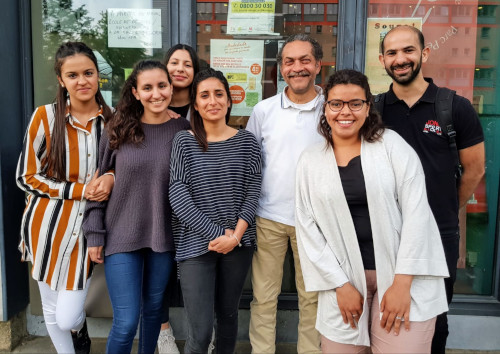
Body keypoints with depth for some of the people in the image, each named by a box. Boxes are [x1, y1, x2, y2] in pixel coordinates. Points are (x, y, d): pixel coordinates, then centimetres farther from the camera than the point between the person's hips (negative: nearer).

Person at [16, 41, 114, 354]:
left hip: (86, 226, 1)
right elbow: (26, 177, -4)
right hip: (48, 225, 0)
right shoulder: (46, 116, -7)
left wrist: (110, 179, -12)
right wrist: (78, 190, -15)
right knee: (53, 312, 14)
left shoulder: (112, 120, -1)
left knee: (69, 317, 1)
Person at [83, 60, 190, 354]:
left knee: (153, 307, 18)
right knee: (126, 322, -1)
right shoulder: (119, 129, -3)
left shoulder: (184, 131, -2)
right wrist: (95, 234, -1)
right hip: (122, 236, -1)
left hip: (164, 237, 1)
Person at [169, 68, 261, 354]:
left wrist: (235, 235, -12)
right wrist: (218, 233, -14)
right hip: (196, 244, -2)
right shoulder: (184, 142, -1)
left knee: (229, 316, 15)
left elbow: (253, 191, 0)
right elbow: (178, 196, -8)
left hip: (238, 244, 2)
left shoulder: (246, 141, 4)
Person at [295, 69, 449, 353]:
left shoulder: (392, 145, -3)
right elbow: (307, 228, 1)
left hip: (403, 275, -1)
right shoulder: (310, 162, 2)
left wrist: (402, 282, -12)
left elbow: (416, 212, -8)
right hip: (345, 277, 2)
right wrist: (340, 284, -5)